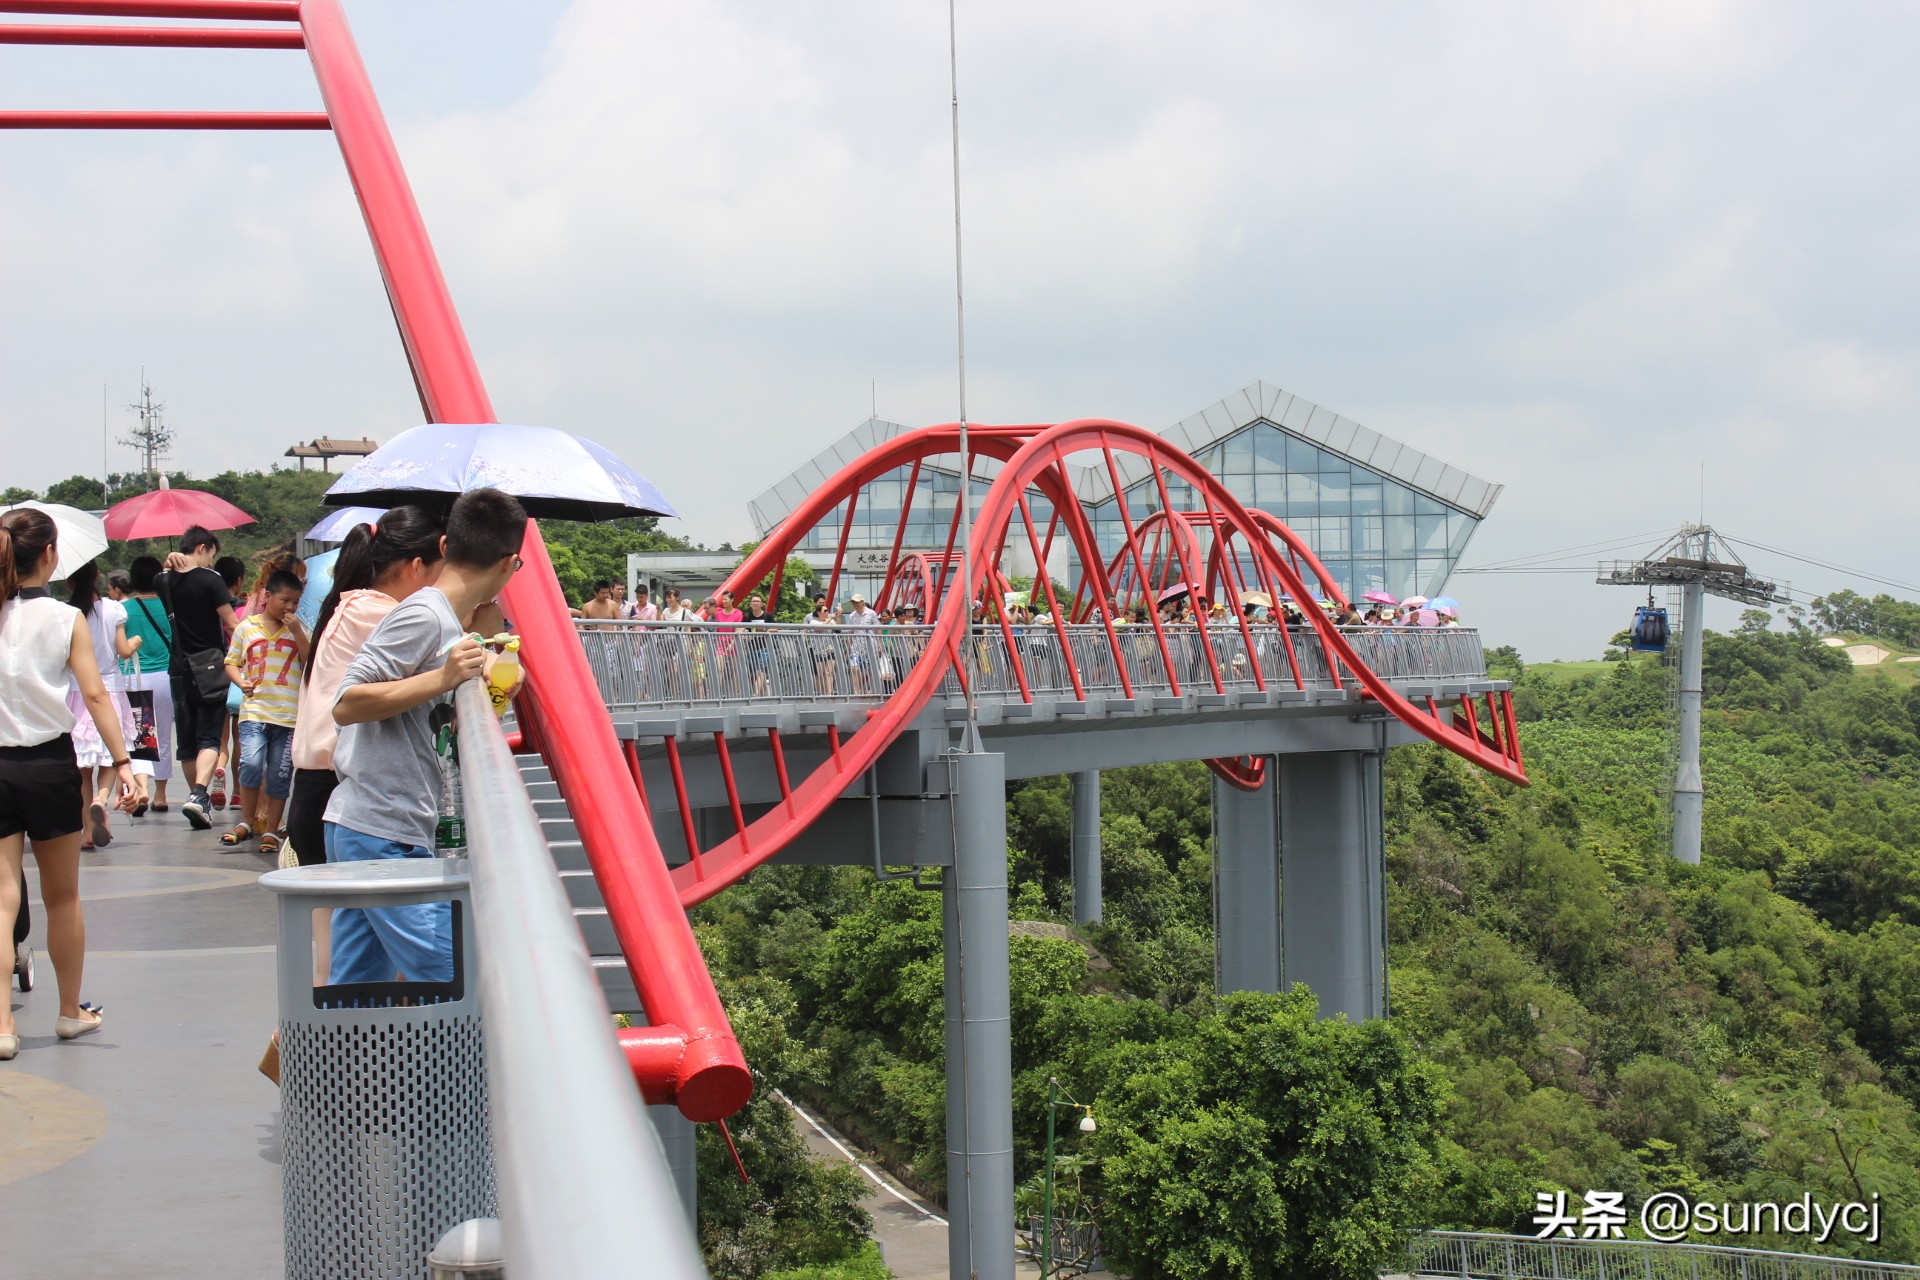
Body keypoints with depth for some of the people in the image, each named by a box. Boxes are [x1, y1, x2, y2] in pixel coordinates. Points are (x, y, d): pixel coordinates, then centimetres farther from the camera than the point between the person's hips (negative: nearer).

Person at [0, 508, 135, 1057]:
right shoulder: (65, 619, -5)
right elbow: (95, 694, -11)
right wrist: (122, 763, -12)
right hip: (49, 764, -1)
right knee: (63, 897, 13)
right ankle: (71, 1011, 26)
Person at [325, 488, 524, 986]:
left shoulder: (448, 621, 15)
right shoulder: (424, 616, -13)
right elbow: (347, 705, -18)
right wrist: (442, 678, -24)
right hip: (383, 836, -10)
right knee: (447, 989, -8)